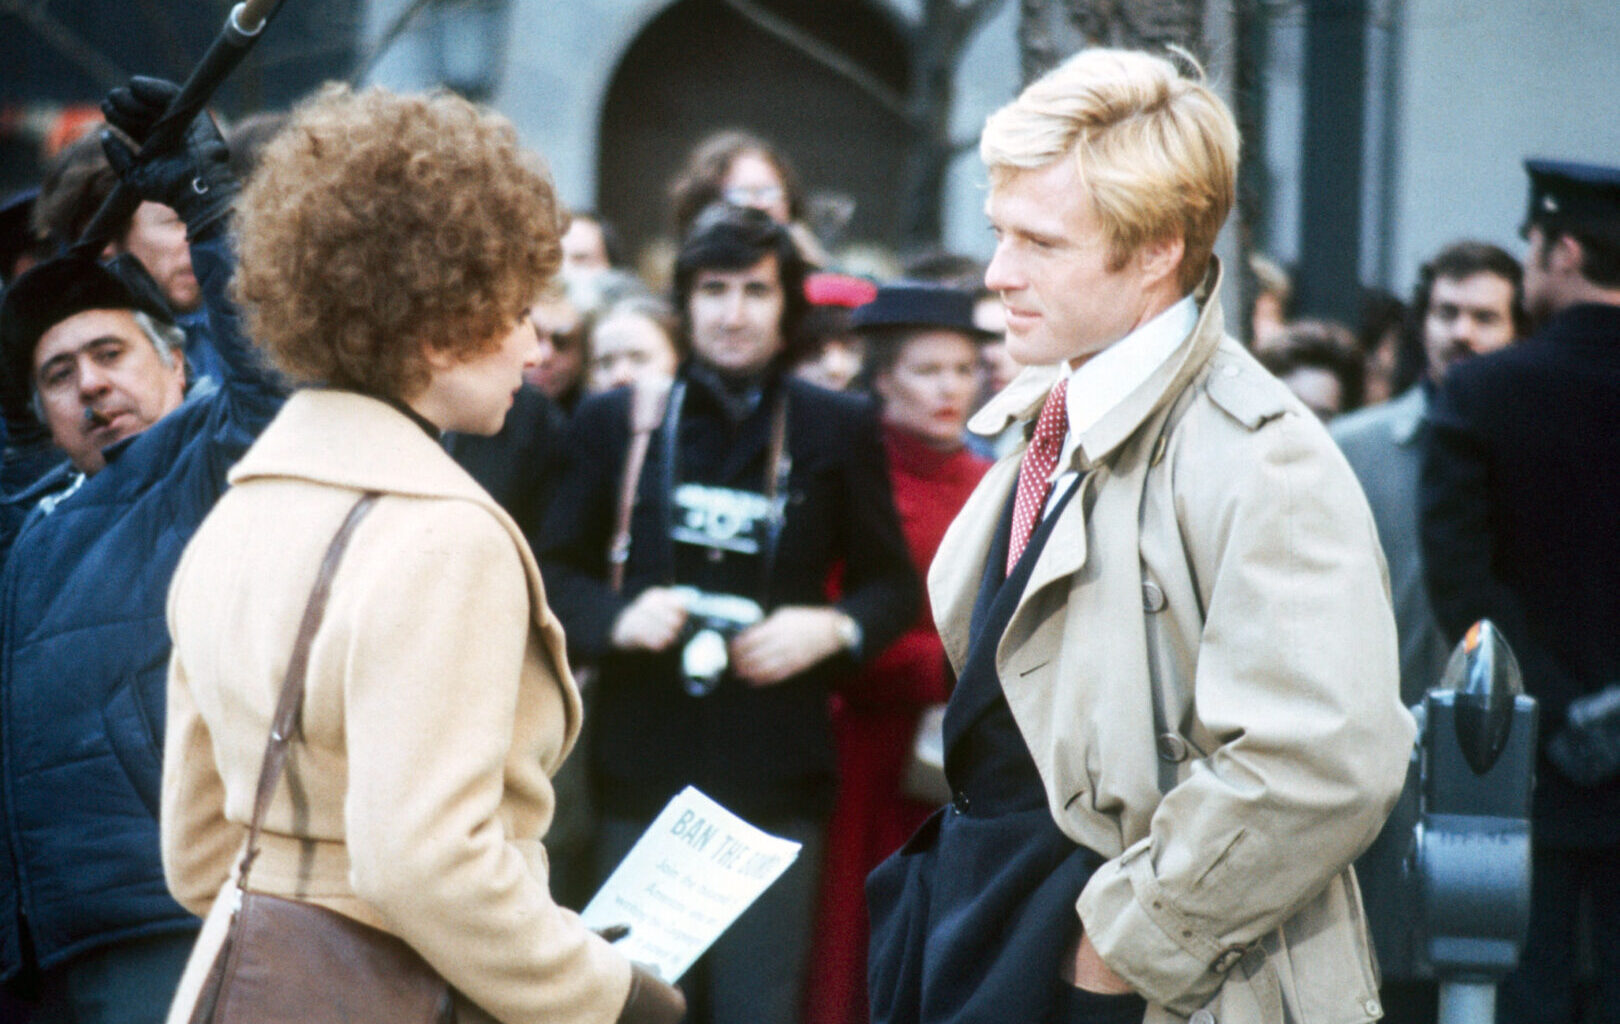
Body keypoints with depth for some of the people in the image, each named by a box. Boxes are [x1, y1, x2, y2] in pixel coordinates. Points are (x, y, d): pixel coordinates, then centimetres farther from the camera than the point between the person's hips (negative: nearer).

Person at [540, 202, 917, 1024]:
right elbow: (555, 571, 11)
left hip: (774, 777, -1)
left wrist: (833, 626, -8)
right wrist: (616, 617, -9)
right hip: (643, 768, 1)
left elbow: (893, 583, 12)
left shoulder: (837, 429, 6)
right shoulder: (615, 421, 8)